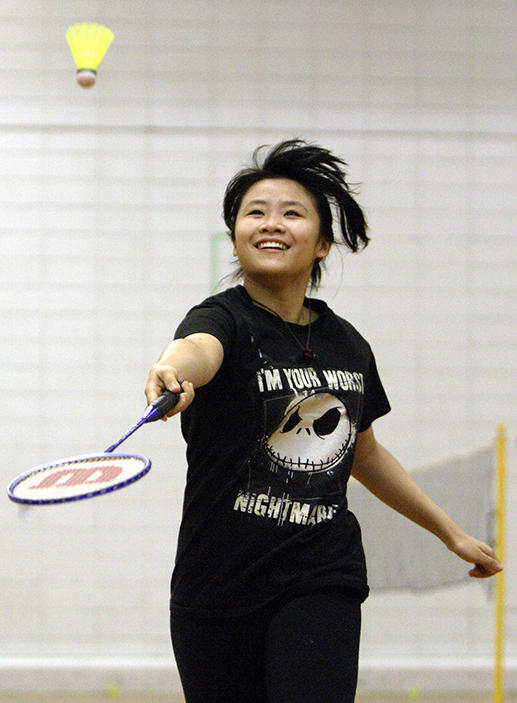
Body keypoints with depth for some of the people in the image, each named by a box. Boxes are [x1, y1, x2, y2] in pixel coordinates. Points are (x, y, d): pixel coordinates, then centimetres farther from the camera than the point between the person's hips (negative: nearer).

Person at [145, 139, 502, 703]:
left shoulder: (348, 345, 7)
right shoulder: (225, 319, -8)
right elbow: (198, 348, -35)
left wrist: (451, 533, 28)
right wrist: (172, 371, -59)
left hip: (321, 585, 2)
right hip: (220, 588, -2)